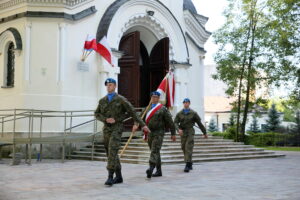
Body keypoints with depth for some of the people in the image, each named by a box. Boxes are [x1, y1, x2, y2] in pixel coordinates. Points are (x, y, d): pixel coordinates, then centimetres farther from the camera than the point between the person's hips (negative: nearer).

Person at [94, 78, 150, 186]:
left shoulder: (121, 99, -2)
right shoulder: (102, 100, 11)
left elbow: (132, 112, -1)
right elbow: (97, 114, 11)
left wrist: (143, 125, -2)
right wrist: (106, 119, -10)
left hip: (117, 128, -5)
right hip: (106, 129, 5)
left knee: (112, 151, -21)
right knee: (111, 153, 8)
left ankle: (110, 177, -21)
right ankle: (119, 177, 19)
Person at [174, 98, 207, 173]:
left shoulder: (193, 113, 1)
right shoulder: (179, 113, 6)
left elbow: (199, 123, 8)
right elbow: (175, 123, -2)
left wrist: (205, 133, 13)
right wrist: (178, 129, -23)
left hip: (190, 132, -3)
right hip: (182, 132, 3)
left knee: (188, 148, -15)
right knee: (184, 148, 9)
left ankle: (187, 166, -18)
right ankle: (190, 163, 28)